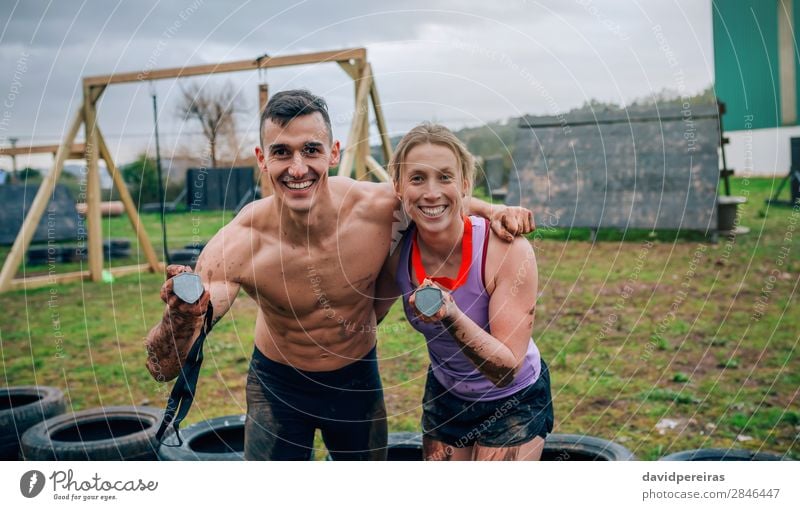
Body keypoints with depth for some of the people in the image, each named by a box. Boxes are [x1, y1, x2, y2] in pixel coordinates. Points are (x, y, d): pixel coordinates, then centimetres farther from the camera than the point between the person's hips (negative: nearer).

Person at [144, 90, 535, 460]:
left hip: (358, 380, 3)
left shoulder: (378, 206, -26)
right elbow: (163, 367, -32)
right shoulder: (238, 246, -31)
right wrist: (181, 317, -55)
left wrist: (491, 210, -20)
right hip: (278, 385, -2)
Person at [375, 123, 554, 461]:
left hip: (514, 402, -3)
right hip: (444, 395, 4)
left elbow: (507, 370, -31)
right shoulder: (397, 251, -18)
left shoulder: (508, 250, -30)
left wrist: (452, 318, -46)